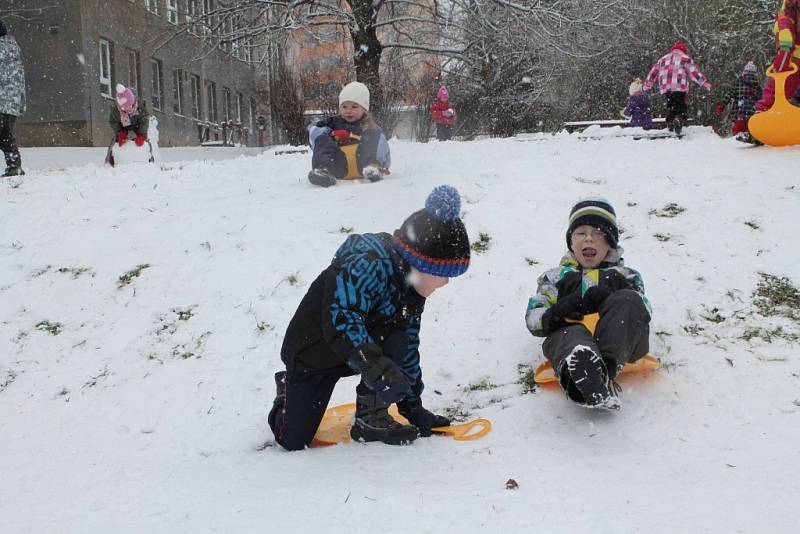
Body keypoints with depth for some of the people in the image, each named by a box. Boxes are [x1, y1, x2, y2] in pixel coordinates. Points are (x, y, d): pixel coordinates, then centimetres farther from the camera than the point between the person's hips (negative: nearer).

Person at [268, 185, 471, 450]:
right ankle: (288, 388, 28)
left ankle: (371, 417, -8)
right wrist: (376, 367, -52)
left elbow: (408, 350, 3)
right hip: (312, 349, -6)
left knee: (399, 341, -23)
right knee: (292, 440, -3)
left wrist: (413, 405, 5)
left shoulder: (411, 288, -6)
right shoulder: (369, 265, -33)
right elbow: (339, 318, -44)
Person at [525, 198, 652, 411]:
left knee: (628, 299, -28)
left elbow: (644, 314, 15)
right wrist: (557, 312, -5)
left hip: (620, 340, 2)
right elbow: (533, 320, 19)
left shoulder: (626, 277, 33)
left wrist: (610, 301, -5)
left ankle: (605, 368, -49)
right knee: (573, 336, -38)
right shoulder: (556, 277, 32)